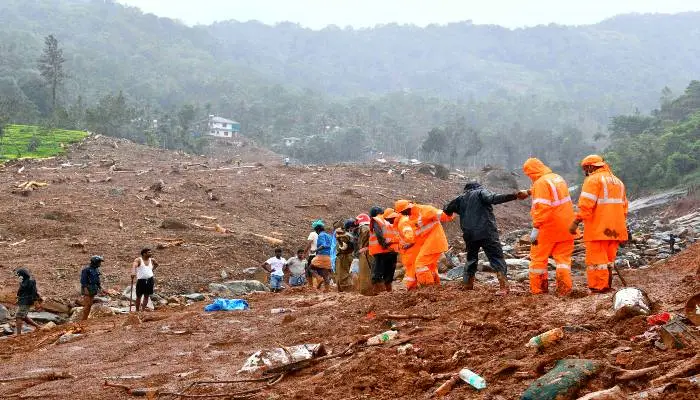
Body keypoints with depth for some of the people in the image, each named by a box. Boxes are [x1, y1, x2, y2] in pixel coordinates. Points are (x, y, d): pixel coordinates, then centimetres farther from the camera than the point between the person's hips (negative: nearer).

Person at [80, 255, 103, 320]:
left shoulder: (96, 269, 11)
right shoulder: (86, 270, -14)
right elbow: (83, 280, -17)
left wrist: (100, 286, 11)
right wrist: (85, 289, -23)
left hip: (93, 290, 8)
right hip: (87, 289, -8)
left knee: (90, 305, 7)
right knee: (87, 305, -10)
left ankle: (86, 319, 11)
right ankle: (83, 320, -7)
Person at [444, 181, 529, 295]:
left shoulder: (461, 198, 19)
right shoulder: (481, 192, 5)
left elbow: (447, 210, 25)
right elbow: (492, 198, -15)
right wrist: (515, 196, -25)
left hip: (469, 235, 4)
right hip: (486, 232, -4)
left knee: (471, 260, 20)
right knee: (497, 258, -4)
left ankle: (467, 287, 19)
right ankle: (503, 287, -19)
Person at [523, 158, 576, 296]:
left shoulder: (541, 183, -16)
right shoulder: (558, 178, 12)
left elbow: (542, 207, -23)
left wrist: (536, 228, -23)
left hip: (548, 228, -7)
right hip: (565, 227, 7)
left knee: (538, 258, 5)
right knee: (563, 256, 10)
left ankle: (537, 288, 9)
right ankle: (565, 288, 0)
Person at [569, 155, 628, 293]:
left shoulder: (593, 179, -6)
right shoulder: (618, 181, 21)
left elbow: (586, 204, -18)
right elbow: (624, 206, 24)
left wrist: (576, 222, -18)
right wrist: (623, 227, 27)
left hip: (598, 230, -8)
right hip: (615, 230, 8)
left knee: (596, 261, -6)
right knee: (608, 260, 15)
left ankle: (598, 289, -9)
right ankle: (606, 287, 17)